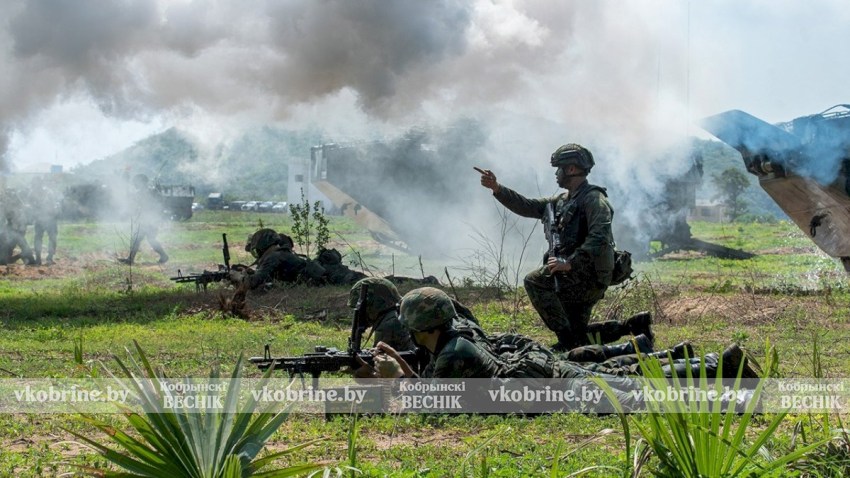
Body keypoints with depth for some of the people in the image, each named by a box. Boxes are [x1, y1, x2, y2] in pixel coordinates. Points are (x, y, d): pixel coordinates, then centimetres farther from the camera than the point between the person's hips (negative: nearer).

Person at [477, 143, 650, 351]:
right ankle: (633, 325, 17)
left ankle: (568, 340, -19)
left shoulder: (594, 199, -12)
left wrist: (570, 262, -32)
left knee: (535, 281, -19)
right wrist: (497, 188, 7)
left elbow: (599, 237, -25)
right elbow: (528, 207, 16)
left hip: (590, 277, -10)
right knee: (579, 334, 12)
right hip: (578, 279, 10)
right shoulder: (563, 201, 16)